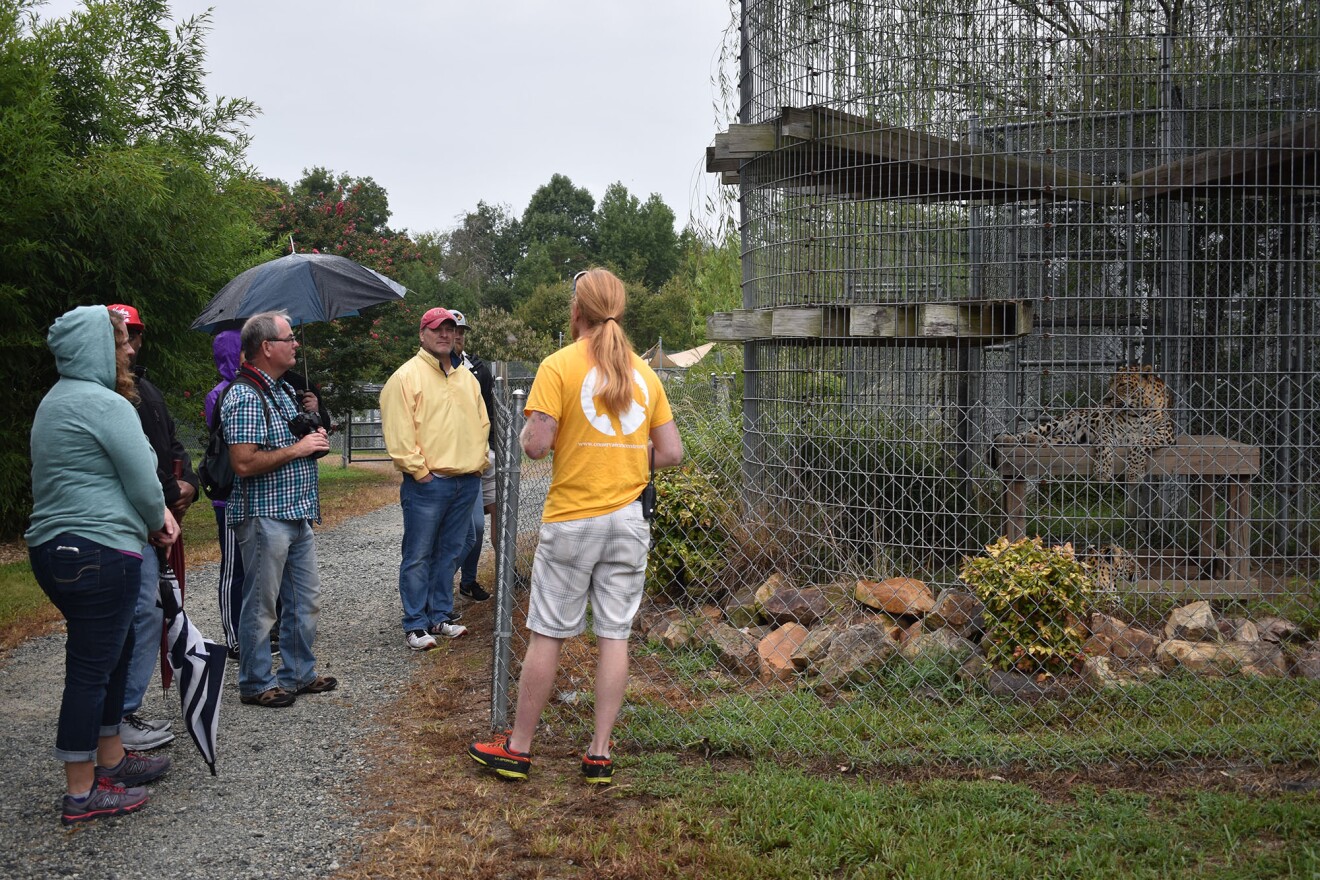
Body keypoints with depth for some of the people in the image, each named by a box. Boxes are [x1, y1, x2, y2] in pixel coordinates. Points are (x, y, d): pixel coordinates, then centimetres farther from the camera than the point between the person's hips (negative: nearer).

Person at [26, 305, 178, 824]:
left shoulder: (58, 400, 18)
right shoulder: (104, 403, -15)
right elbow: (143, 480, -14)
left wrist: (156, 515, 8)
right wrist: (158, 521, 7)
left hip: (53, 547, 10)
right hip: (99, 552, -10)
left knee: (113, 652, 21)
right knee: (92, 668, -3)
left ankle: (111, 759, 33)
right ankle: (82, 794, 4)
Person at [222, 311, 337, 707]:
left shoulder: (284, 390, 14)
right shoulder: (245, 397, -16)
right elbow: (244, 464, -24)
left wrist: (315, 439, 6)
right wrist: (297, 449, -17)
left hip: (297, 513, 9)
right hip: (264, 515, -9)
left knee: (305, 600, 15)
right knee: (261, 604, 2)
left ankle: (298, 673, 28)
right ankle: (256, 684, 13)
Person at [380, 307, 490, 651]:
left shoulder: (467, 377, 15)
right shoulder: (407, 376, -7)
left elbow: (481, 423, 21)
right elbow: (399, 432, -13)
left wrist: (479, 461, 12)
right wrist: (419, 470, -14)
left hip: (467, 481, 7)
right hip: (426, 482, -7)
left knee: (449, 553, 13)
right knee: (418, 557, 0)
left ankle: (440, 616, 23)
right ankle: (415, 625, 6)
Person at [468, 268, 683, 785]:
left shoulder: (559, 366, -8)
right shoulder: (643, 372, 6)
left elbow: (536, 445, -15)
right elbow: (672, 453, 6)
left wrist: (527, 432, 7)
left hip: (572, 519, -3)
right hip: (629, 520, 4)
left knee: (547, 635, 4)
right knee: (614, 636, 7)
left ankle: (518, 749, 15)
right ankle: (600, 754, 11)